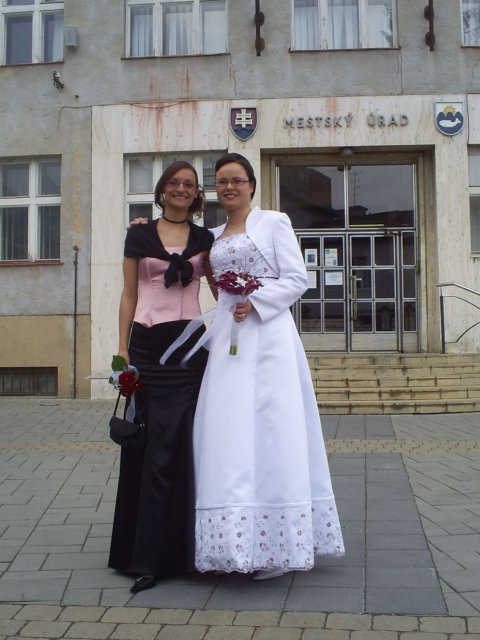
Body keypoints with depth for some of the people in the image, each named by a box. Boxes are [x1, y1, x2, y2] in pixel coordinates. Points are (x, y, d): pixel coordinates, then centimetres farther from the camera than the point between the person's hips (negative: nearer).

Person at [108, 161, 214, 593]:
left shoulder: (205, 239, 12)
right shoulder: (139, 236, 8)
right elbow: (129, 294, 7)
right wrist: (122, 347, 1)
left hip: (189, 345, 1)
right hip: (147, 345, 0)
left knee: (174, 444, -2)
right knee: (146, 443, 0)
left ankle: (154, 555, 9)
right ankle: (145, 553, 11)